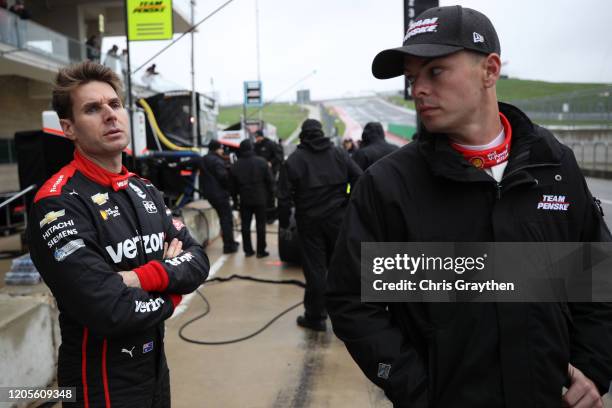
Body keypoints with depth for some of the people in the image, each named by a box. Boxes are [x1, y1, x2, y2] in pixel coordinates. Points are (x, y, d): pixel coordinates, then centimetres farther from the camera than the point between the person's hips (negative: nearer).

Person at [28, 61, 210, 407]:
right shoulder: (58, 204, -21)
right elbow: (111, 312, -30)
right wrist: (170, 292, -11)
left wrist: (142, 277, -20)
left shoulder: (145, 190, 5)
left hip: (156, 365, 7)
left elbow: (198, 260, -2)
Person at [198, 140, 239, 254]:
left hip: (208, 192, 9)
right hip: (219, 193, -9)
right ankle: (229, 245, 1)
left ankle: (229, 242, 28)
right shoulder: (217, 161, -18)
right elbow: (223, 176, -25)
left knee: (223, 218, 20)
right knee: (227, 219, -1)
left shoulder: (203, 160, 12)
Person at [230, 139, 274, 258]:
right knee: (260, 225, 5)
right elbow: (269, 180, -6)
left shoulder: (236, 166, 0)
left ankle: (248, 250, 14)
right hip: (260, 199, -2)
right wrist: (271, 192, 8)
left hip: (244, 199, 2)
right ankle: (261, 251, 7)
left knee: (245, 225, 10)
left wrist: (235, 199, 16)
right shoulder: (261, 162, -9)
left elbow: (233, 185, 6)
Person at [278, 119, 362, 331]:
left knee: (314, 269, 4)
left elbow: (284, 196, -6)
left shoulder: (294, 159, -3)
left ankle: (315, 316, 12)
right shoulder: (339, 153, 4)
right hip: (338, 218, 2)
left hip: (310, 221, -2)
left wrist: (283, 223, 3)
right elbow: (359, 180, -4)